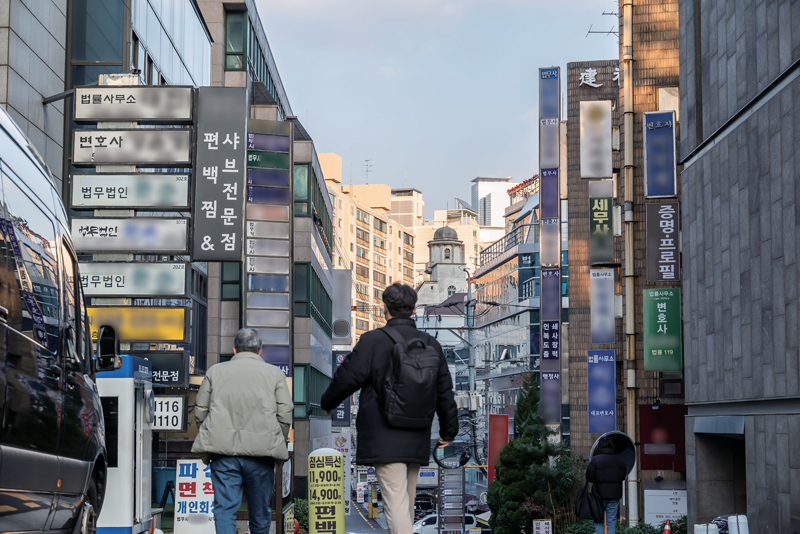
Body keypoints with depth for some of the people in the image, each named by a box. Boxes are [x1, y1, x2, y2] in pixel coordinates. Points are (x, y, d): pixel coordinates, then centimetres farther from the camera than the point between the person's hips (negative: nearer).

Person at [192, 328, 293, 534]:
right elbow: (285, 414, 3)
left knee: (225, 508, -1)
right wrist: (276, 443, 17)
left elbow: (200, 411, 12)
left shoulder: (215, 371, 11)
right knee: (260, 512, 11)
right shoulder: (274, 373, 8)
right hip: (261, 452, 0)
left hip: (223, 449, 0)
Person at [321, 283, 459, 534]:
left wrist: (328, 403, 15)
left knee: (395, 502, -11)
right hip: (417, 439, 6)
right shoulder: (431, 344, 7)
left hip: (384, 438, -5)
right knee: (407, 502, 18)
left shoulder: (372, 341, -8)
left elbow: (348, 377, -5)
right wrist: (448, 429, 26)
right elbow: (444, 391, 13)